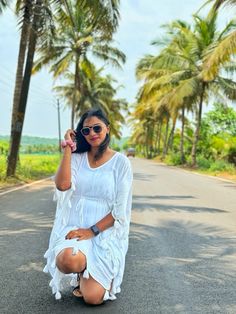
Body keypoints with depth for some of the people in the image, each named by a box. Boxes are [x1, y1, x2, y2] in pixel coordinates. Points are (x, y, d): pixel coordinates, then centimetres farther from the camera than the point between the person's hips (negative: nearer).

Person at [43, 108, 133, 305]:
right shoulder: (77, 158, 5)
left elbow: (120, 210, -7)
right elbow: (62, 185, -15)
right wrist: (68, 148, -9)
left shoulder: (120, 162, -3)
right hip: (74, 227, 2)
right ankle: (81, 274, 6)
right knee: (68, 261, -34)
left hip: (105, 232, -1)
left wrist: (91, 231, -15)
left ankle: (86, 276, 20)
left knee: (93, 297, -18)